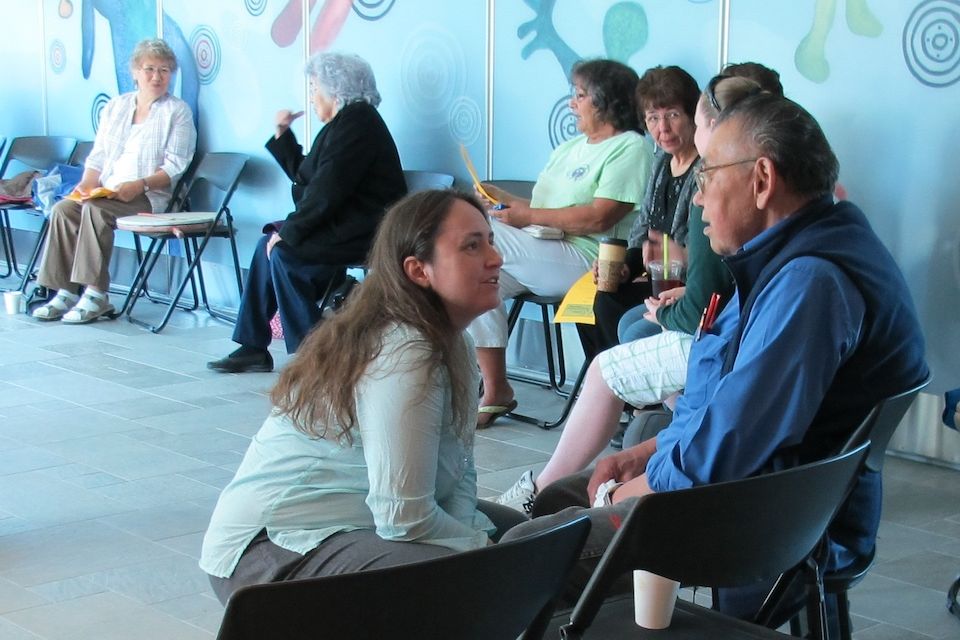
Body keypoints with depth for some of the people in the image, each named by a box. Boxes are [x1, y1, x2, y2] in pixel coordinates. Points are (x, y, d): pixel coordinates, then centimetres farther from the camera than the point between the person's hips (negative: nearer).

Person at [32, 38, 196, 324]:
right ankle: (65, 292, -21)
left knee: (95, 209, -32)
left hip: (150, 196, -5)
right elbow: (97, 156, 18)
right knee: (62, 209, -21)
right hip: (106, 192, 5)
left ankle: (96, 295, -30)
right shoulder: (115, 106, 20)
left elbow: (175, 166, -6)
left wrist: (139, 185, -20)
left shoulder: (177, 112, 4)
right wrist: (88, 182, -2)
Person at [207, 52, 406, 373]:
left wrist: (289, 232, -17)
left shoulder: (356, 123, -15)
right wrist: (282, 134, 19)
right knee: (269, 244, 4)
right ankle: (252, 347, 5)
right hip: (346, 225, 11)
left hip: (365, 234, -11)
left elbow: (326, 190, -22)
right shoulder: (344, 122, 17)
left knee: (284, 254, -20)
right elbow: (306, 177, 22)